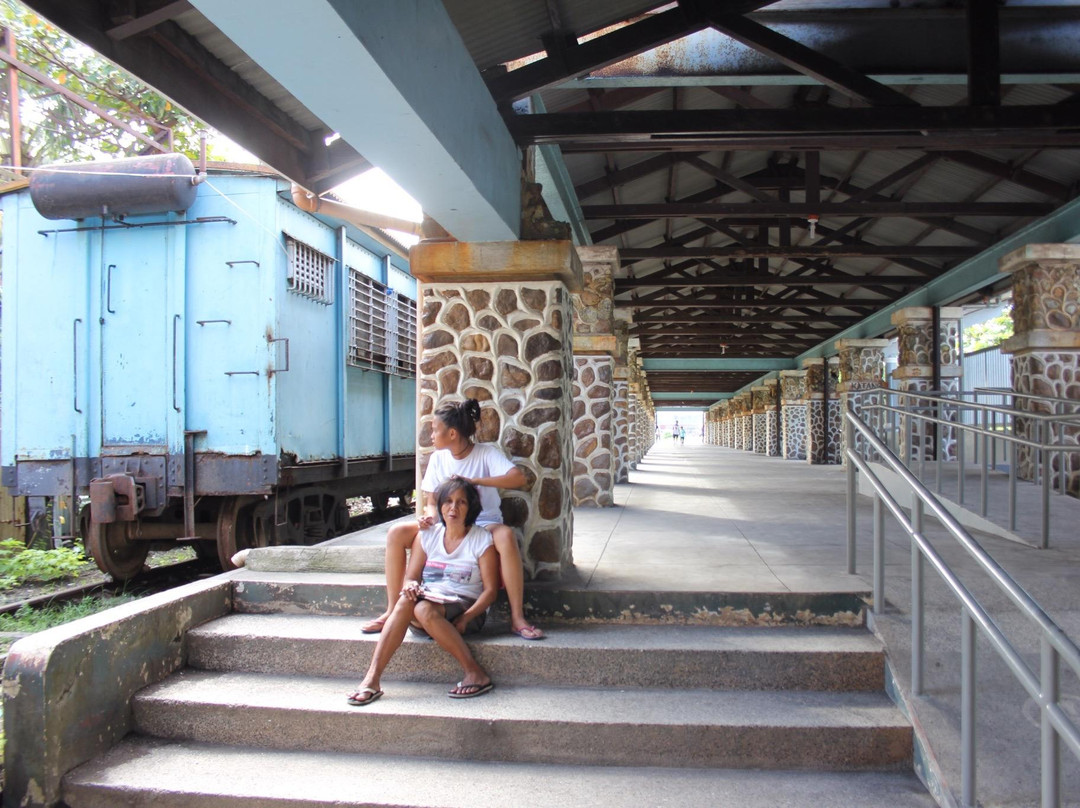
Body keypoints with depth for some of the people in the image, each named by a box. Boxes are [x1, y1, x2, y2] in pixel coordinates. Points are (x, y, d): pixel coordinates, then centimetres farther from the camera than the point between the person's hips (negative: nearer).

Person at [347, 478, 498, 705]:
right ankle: (371, 679, -35)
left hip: (466, 608, -4)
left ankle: (474, 673, -28)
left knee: (424, 609, -35)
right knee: (405, 600, -31)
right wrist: (410, 586, -16)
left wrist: (465, 618, -20)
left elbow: (490, 590, -5)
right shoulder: (426, 536, 10)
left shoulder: (482, 540, -1)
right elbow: (410, 578, 10)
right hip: (430, 599, 4)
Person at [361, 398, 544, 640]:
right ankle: (393, 611, -6)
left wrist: (473, 480, -31)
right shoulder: (438, 458, 4)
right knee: (396, 534, -16)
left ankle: (517, 618, -32)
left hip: (484, 524, -4)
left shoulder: (486, 452, -9)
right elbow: (432, 501, 7)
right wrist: (429, 517, -19)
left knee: (506, 536, -39)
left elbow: (519, 478, -25)